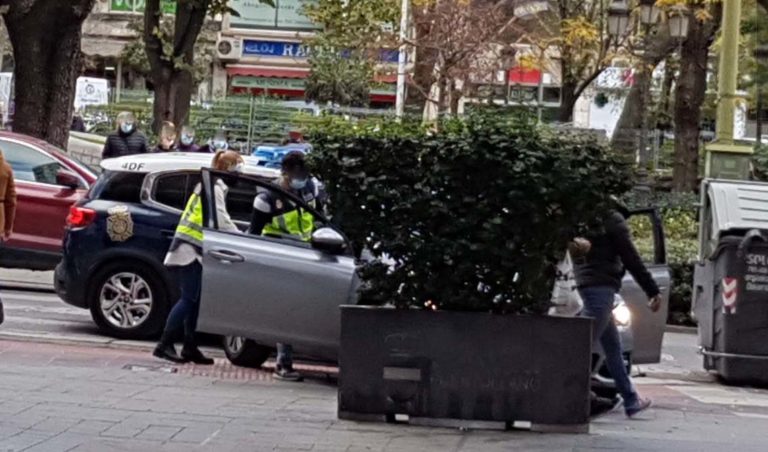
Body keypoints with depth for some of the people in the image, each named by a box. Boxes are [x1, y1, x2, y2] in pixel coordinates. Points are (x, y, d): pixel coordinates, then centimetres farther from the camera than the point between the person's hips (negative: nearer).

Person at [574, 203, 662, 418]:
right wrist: (653, 291, -4)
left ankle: (631, 400, 24)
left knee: (613, 346, 17)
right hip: (602, 286, -9)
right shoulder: (613, 220, -9)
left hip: (585, 285, 9)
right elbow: (631, 259, -9)